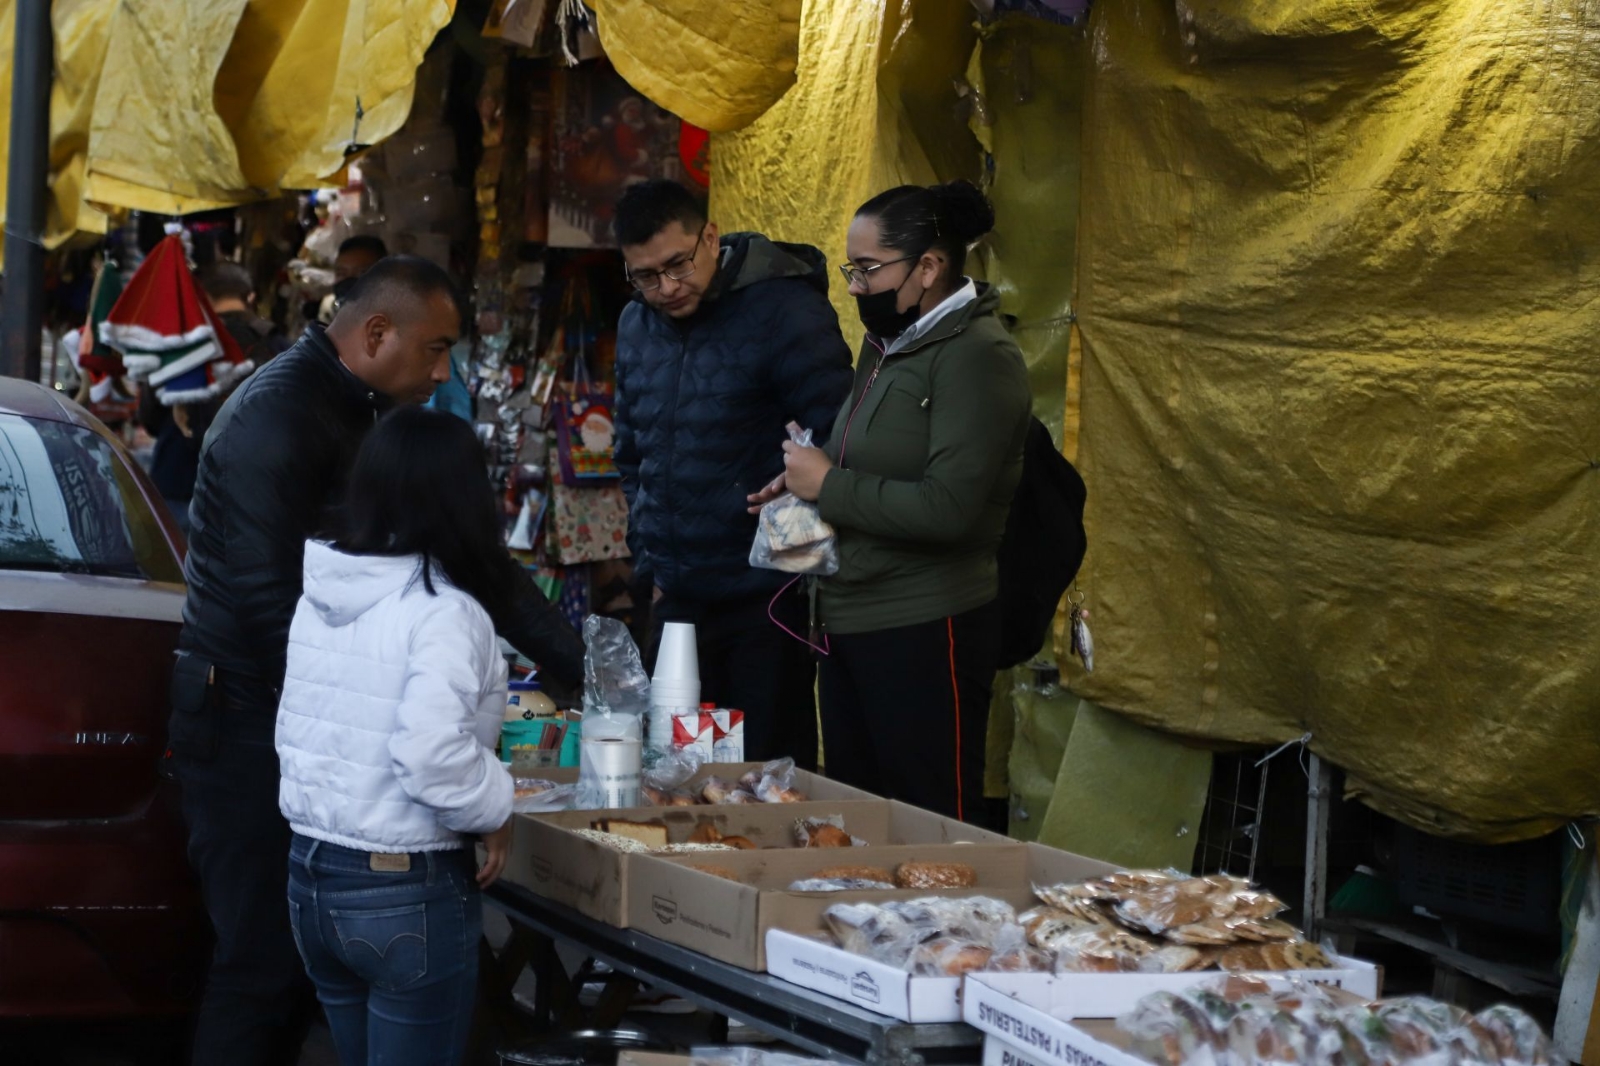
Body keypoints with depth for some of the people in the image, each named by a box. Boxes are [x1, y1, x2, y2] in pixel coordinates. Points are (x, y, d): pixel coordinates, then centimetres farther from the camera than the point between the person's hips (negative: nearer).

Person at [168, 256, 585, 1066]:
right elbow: (269, 600, -23)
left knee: (293, 954, 10)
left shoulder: (362, 416, 12)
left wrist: (580, 665, 11)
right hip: (247, 725, -9)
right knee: (264, 961, -6)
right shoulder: (280, 416, -17)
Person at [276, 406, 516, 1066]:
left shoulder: (319, 596, 6)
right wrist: (494, 812, -11)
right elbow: (432, 756, -27)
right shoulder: (443, 612, -17)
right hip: (406, 888, -7)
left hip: (310, 872, 7)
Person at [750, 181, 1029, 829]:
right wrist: (803, 487, 7)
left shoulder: (976, 357, -14)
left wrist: (829, 486, -14)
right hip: (851, 628, 10)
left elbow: (947, 508, -24)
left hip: (925, 635, -10)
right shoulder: (887, 345, 15)